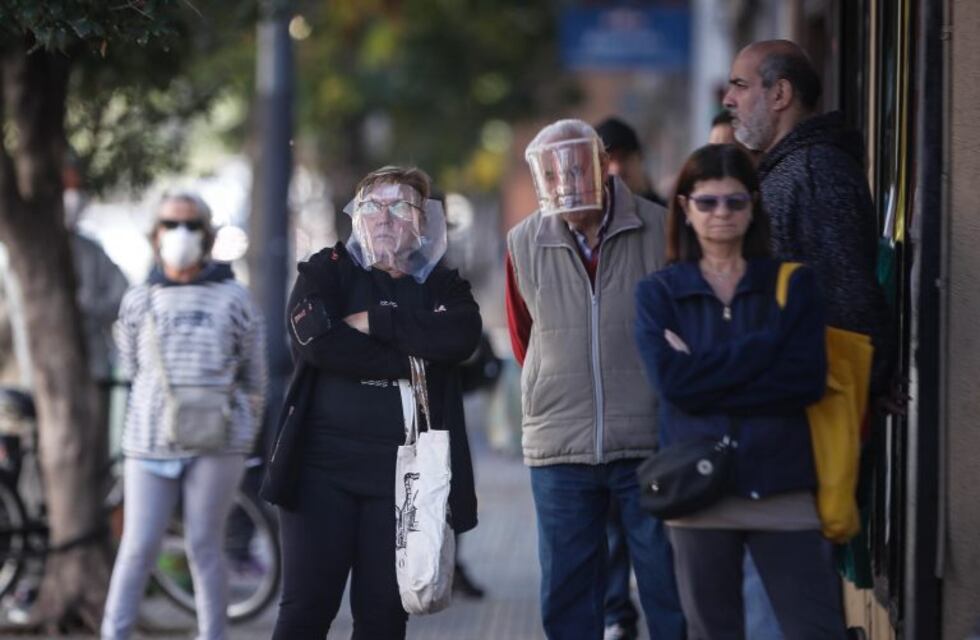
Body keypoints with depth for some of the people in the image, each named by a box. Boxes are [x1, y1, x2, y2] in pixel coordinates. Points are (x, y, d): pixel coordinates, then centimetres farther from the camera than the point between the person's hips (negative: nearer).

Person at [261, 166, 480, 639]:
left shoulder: (442, 287, 11)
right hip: (322, 463, -2)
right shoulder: (327, 272, 7)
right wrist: (408, 358, -13)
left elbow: (460, 336, -13)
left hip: (404, 470, 2)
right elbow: (316, 339, -14)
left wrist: (372, 321, -13)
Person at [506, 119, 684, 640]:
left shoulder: (660, 231, -6)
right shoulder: (525, 244, 3)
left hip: (651, 443, -2)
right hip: (558, 447, 3)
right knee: (566, 596, 7)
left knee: (670, 593, 1)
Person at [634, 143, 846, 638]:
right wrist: (764, 345, -13)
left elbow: (808, 380, -8)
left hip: (783, 484, 0)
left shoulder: (793, 284, 7)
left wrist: (705, 377, -12)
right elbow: (672, 381, -10)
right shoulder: (658, 293, 7)